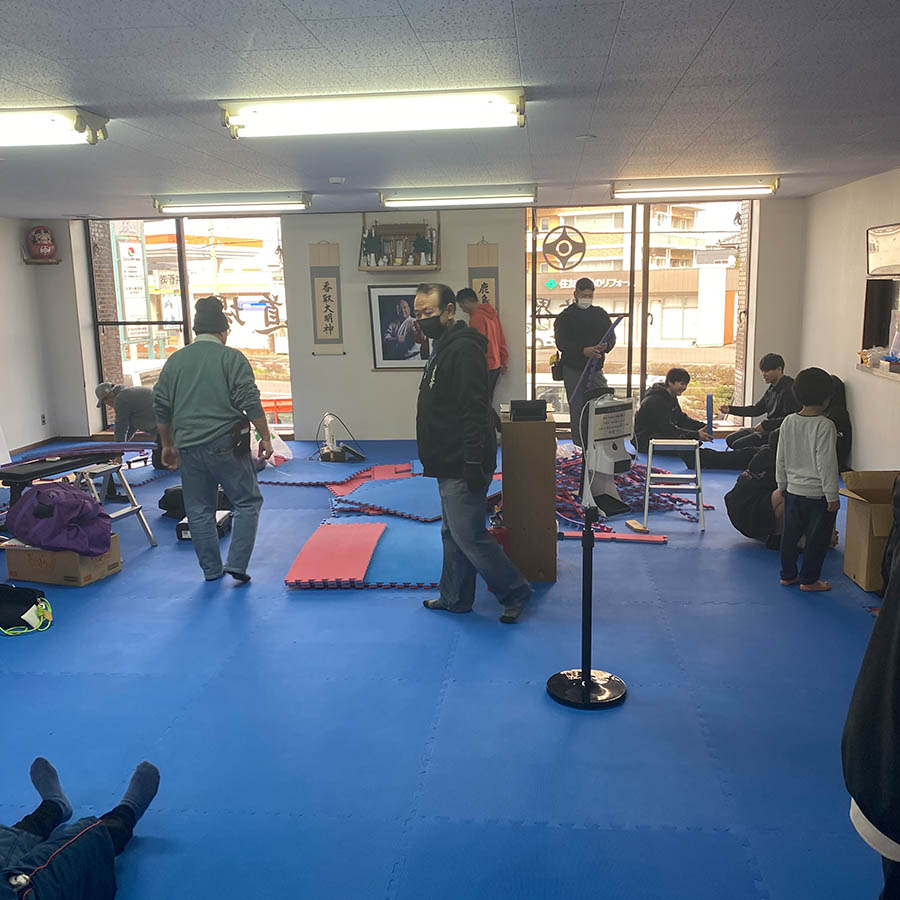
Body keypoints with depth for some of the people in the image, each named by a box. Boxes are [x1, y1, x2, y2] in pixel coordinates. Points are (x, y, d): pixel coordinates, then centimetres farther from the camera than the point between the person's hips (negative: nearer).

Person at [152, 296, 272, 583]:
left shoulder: (174, 360, 11)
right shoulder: (232, 358, -4)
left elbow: (161, 408, 13)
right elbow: (250, 402, -11)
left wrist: (168, 445, 22)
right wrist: (265, 437, -4)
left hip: (188, 447, 5)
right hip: (226, 445, -4)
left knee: (199, 511, 13)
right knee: (247, 502, 7)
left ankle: (211, 570, 18)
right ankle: (236, 563, -1)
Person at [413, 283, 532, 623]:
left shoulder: (464, 349, -18)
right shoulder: (443, 347, 15)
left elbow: (474, 411, -24)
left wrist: (473, 462, -25)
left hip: (462, 467, -11)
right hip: (449, 465, 11)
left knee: (468, 536, -4)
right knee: (452, 534, 17)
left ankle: (515, 593, 11)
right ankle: (454, 598, 28)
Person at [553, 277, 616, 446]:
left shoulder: (601, 314, 12)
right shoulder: (565, 317, -1)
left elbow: (612, 337, 11)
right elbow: (561, 343, -11)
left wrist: (605, 346, -14)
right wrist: (584, 351, -26)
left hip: (595, 368, 3)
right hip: (573, 370, -3)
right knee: (577, 410, 1)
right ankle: (579, 448, 8)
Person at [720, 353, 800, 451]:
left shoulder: (789, 389, -17)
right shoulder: (771, 389, 13)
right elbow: (757, 409, 18)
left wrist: (765, 424, -23)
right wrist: (731, 409, 10)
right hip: (768, 428, 10)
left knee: (738, 445, -19)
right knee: (730, 439, 7)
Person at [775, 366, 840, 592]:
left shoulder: (788, 422, 0)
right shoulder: (825, 426, -18)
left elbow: (780, 458, 7)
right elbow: (826, 464, -18)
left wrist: (782, 485, 19)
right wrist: (832, 496, -11)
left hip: (793, 490, 6)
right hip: (818, 494, -6)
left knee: (790, 534, 15)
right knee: (817, 538, 7)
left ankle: (788, 575, 26)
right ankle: (808, 579, 15)